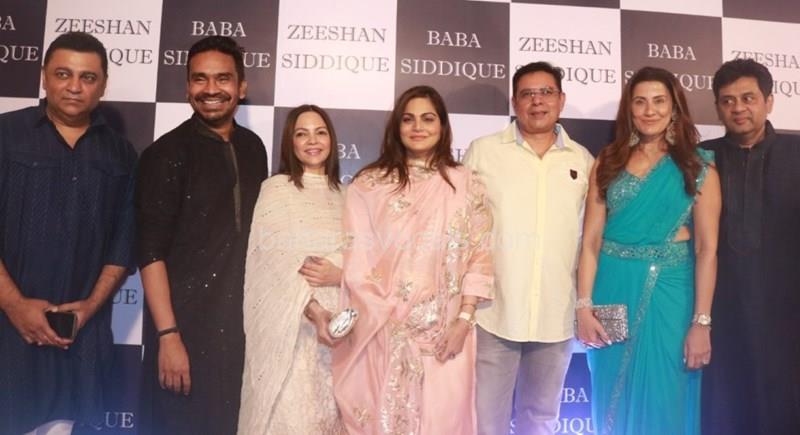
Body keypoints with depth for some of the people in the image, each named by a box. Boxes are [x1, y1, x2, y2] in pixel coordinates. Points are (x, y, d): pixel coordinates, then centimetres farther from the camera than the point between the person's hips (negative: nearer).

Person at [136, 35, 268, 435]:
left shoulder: (253, 148, 6)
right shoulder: (167, 153, -10)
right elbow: (151, 252, -12)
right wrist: (168, 334, -17)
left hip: (242, 320, 5)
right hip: (185, 323, -5)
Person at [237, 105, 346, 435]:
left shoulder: (343, 195, 13)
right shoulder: (276, 188, 0)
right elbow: (274, 260, -10)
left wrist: (340, 273, -14)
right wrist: (313, 310, -21)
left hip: (341, 322, 4)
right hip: (291, 325, -4)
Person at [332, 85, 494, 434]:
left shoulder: (466, 184, 5)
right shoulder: (369, 184, 2)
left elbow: (479, 257, 2)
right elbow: (356, 258, -1)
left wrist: (464, 319, -6)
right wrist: (387, 319, -7)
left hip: (444, 332, 1)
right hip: (381, 329, 0)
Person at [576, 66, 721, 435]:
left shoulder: (699, 168, 1)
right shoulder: (608, 162, 4)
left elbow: (706, 248, -4)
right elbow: (591, 239, -1)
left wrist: (701, 322, -9)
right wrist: (584, 306, -7)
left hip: (669, 291, -1)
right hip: (614, 288, 2)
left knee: (664, 401, 8)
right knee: (614, 402, 12)